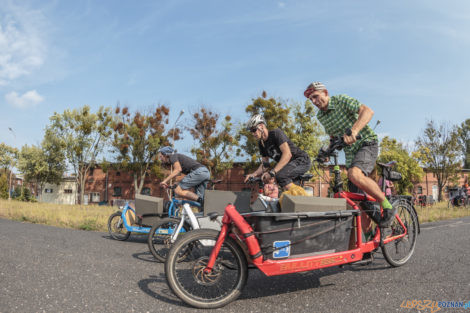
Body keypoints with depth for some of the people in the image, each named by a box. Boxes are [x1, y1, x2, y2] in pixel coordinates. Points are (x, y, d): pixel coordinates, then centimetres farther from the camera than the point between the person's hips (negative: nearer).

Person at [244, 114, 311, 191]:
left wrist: (272, 172, -37)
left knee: (280, 175, -31)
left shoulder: (276, 133, -19)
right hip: (288, 164, 9)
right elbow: (265, 163, 10)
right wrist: (254, 174, -9)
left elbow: (287, 154, -30)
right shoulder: (261, 143, 6)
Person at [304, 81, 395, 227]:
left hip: (366, 144, -7)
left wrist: (354, 131, -42)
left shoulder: (341, 100, -12)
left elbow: (368, 111, -27)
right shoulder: (320, 116, 7)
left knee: (355, 174, -35)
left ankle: (388, 207, -17)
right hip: (350, 151, 7)